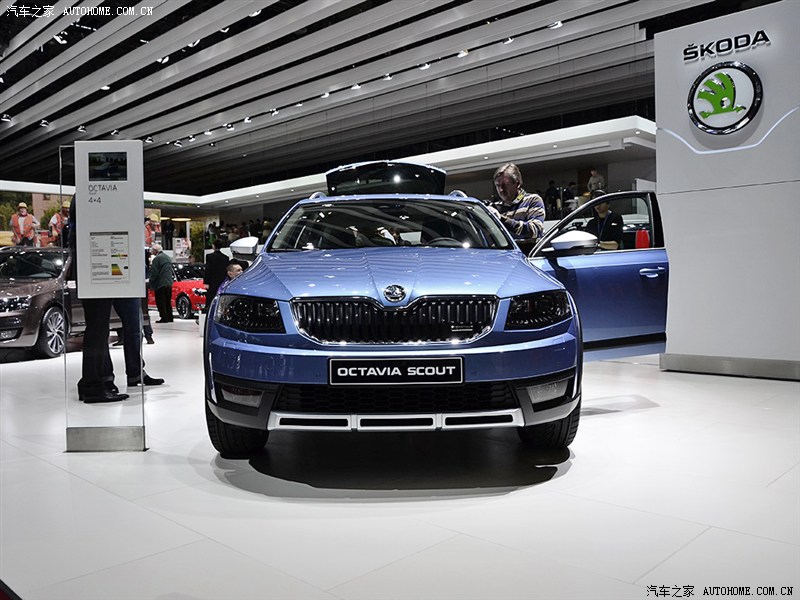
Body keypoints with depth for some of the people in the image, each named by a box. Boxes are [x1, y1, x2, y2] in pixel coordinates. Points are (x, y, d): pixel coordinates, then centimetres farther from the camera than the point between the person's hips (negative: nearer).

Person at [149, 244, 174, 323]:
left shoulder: (157, 258, -12)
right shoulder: (168, 258, 14)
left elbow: (154, 273, -14)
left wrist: (151, 284, -5)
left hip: (160, 284, -8)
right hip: (169, 283, 8)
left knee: (160, 302, -3)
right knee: (168, 302, 13)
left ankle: (164, 318, -6)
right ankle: (169, 318, 16)